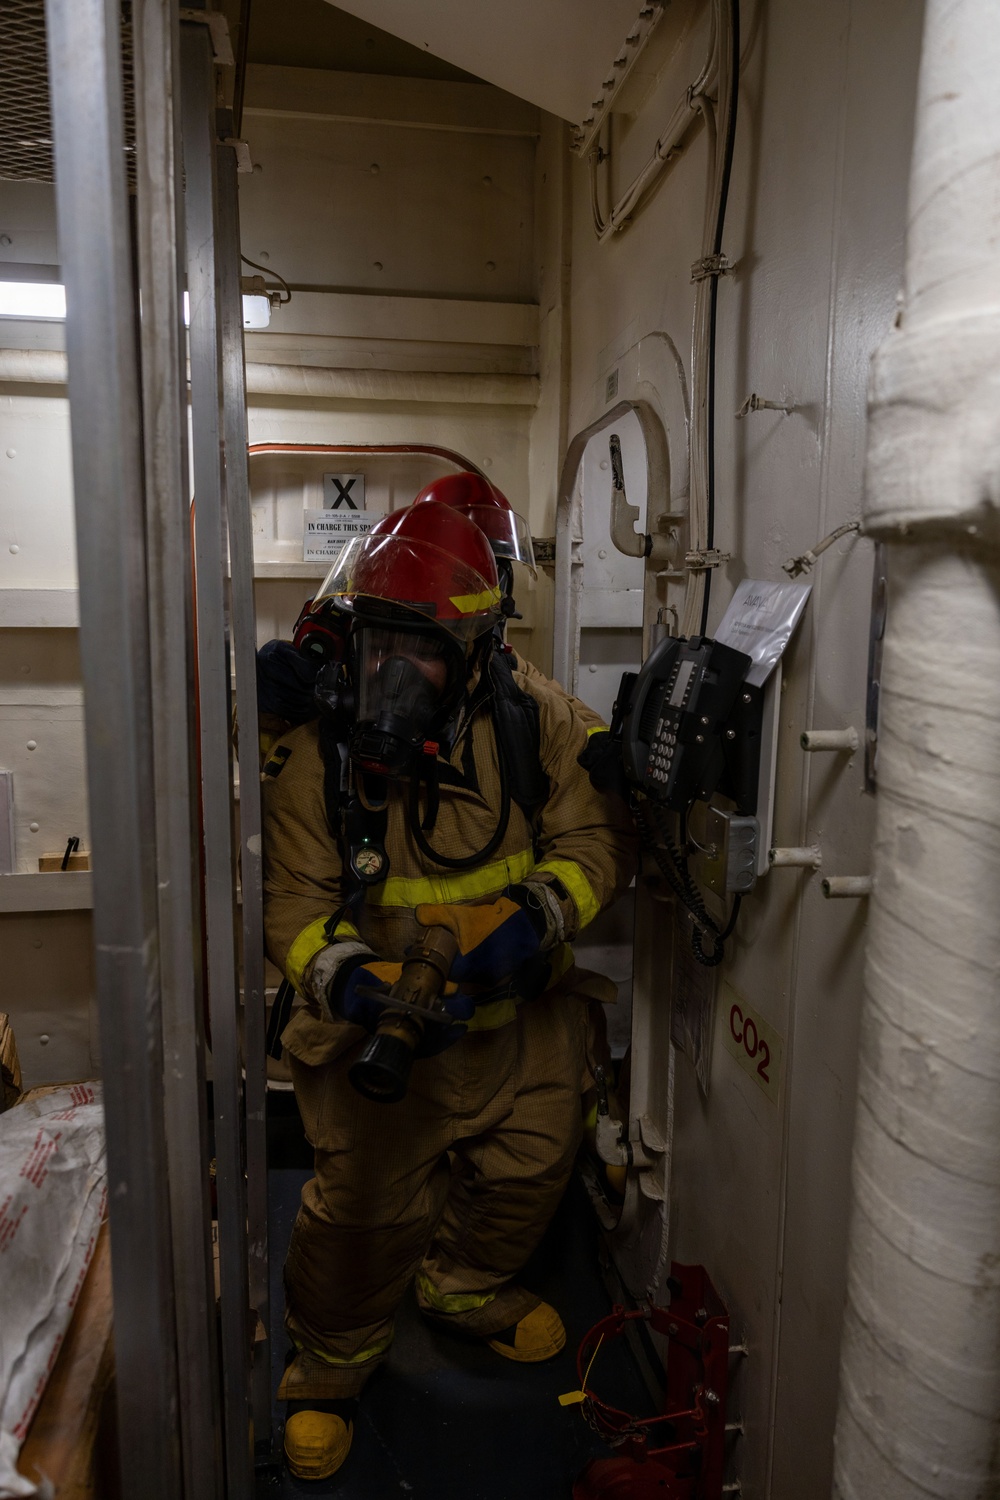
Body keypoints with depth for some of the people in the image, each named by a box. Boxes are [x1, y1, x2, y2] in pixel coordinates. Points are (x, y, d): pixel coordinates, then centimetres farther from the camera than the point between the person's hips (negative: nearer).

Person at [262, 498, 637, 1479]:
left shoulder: (533, 719, -16)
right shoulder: (314, 754, -20)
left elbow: (595, 838, -13)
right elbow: (295, 905, -17)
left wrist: (536, 916, -31)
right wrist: (352, 984, -35)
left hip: (519, 1006, 3)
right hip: (382, 1021, -3)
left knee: (530, 1168, 19)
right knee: (366, 1202, 2)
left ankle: (463, 1286, 53)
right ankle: (332, 1359, 36)